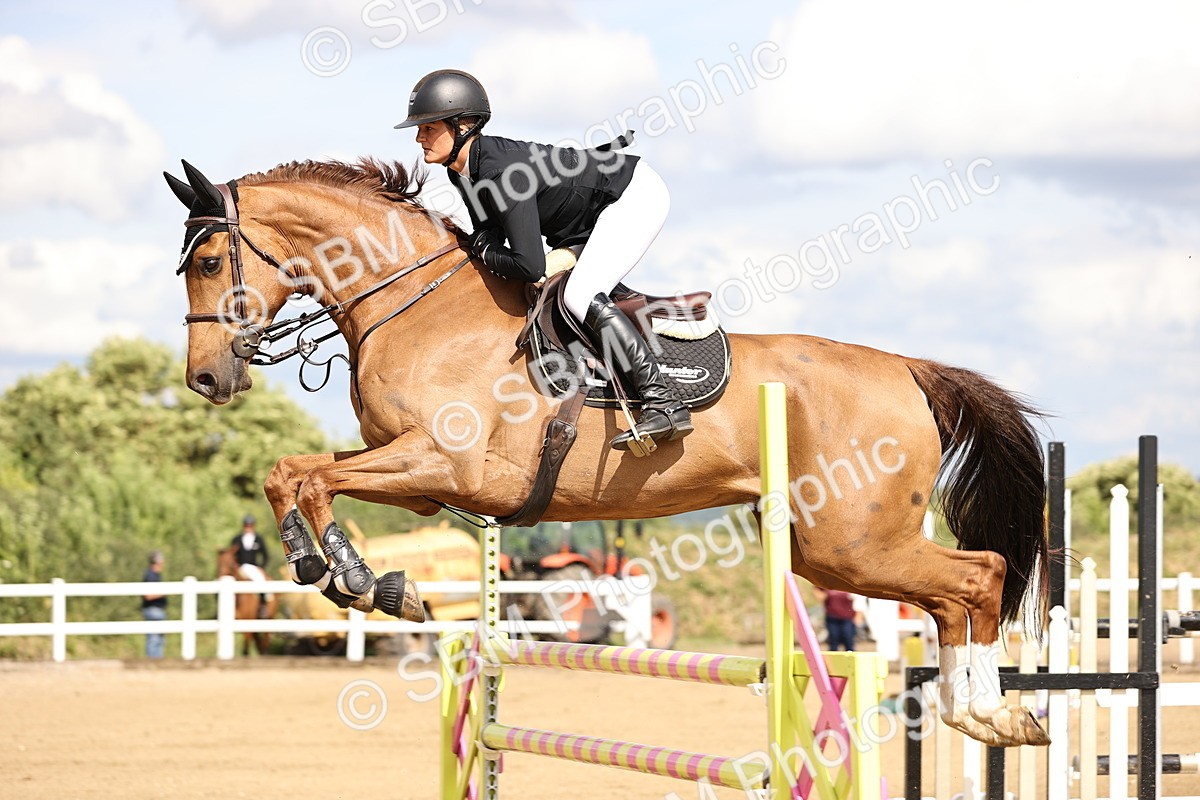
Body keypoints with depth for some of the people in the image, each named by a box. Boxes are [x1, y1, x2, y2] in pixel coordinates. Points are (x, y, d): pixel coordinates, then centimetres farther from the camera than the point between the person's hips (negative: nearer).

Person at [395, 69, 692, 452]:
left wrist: (484, 255, -18)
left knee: (580, 296, -25)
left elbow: (530, 266, -35)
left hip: (636, 195, -10)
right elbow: (488, 236, 10)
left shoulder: (501, 172, -33)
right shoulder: (462, 168, -5)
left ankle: (665, 404, -27)